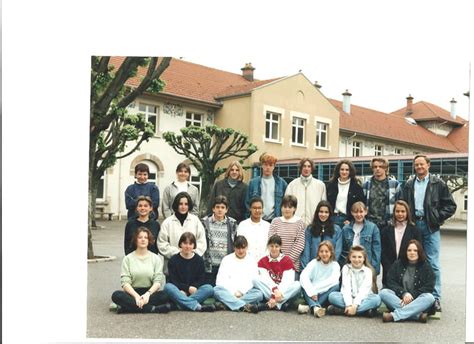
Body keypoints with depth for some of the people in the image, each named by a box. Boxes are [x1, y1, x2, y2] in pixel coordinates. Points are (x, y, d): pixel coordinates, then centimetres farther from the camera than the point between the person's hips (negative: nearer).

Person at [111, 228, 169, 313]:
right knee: (116, 295, -30)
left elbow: (158, 281, -1)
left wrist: (148, 293, -20)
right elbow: (125, 282, -4)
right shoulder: (128, 259, 7)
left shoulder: (156, 258, 9)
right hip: (133, 293, 0)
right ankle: (152, 309, -33)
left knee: (164, 296, -30)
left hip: (150, 292, 0)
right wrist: (136, 296, -20)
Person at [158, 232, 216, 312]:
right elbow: (173, 281, -4)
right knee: (168, 287, -31)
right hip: (179, 291, -1)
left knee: (209, 288, -28)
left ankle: (174, 305, -39)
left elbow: (201, 280, 1)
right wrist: (188, 288, -18)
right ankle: (197, 306, -43)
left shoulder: (199, 260, 9)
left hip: (195, 292, 1)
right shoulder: (173, 260, 5)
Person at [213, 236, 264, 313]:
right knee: (216, 290, -32)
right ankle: (244, 306, -47)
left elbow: (254, 281, 4)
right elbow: (220, 281, 3)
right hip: (228, 292, 0)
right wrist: (233, 292, -9)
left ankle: (226, 304, -37)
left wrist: (241, 292, -10)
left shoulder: (251, 261, 13)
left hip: (246, 293, 1)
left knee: (259, 294, -30)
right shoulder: (227, 259, 11)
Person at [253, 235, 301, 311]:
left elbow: (287, 281, -13)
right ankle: (282, 302, -32)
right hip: (269, 291, 1)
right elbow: (265, 279, -13)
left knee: (298, 284, -29)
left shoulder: (287, 260, -2)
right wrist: (275, 289, -33)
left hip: (285, 292, 0)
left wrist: (275, 296, -26)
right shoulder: (262, 261, 2)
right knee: (256, 280, -25)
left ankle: (269, 305, -35)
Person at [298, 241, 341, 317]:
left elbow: (333, 281, -21)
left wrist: (315, 289, -25)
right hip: (313, 296, 1)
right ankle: (315, 306, -47)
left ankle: (310, 307, -33)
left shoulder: (335, 265, -2)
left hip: (326, 296, -1)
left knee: (336, 286, -28)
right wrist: (311, 292, -32)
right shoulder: (314, 262, 0)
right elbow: (303, 276, -17)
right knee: (303, 284, -24)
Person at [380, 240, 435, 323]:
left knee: (430, 298, -33)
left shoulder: (426, 266, 5)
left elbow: (429, 287, -4)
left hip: (417, 301, -1)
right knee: (383, 293, -26)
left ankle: (394, 315, -39)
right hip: (399, 299, 1)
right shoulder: (397, 264, 9)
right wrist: (403, 293, -16)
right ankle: (417, 315, -34)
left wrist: (412, 296, -16)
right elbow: (390, 282, 1)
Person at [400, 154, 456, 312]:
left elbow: (451, 205, 1)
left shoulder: (438, 184, 2)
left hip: (430, 227, -3)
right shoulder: (409, 185, 13)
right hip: (414, 224, 4)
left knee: (433, 263, -5)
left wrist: (437, 218, -7)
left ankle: (435, 298, -2)